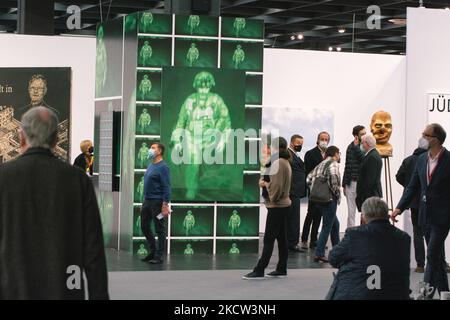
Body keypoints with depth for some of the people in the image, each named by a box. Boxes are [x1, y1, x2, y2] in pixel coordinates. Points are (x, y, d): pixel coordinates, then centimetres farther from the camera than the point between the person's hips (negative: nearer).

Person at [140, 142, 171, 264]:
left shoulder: (162, 167, -13)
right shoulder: (151, 166, 14)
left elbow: (166, 187, -17)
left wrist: (165, 205, -22)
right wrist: (145, 199, 19)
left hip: (157, 202, -9)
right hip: (147, 201, 9)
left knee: (159, 229, -2)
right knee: (145, 227, 13)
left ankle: (159, 256, 3)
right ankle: (152, 251, 25)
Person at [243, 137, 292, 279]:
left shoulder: (278, 163, -17)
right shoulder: (286, 162, 14)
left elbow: (276, 186, -22)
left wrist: (265, 184, -5)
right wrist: (266, 183, 3)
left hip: (277, 206, -10)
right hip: (284, 204, 10)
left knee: (268, 239, -8)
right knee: (281, 238, 12)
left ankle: (259, 270, -7)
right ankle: (281, 269, 16)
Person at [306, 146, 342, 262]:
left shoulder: (320, 165, 14)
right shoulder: (333, 164, -9)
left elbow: (309, 179, 11)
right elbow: (333, 177, -26)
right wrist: (337, 193, -12)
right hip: (329, 199, -8)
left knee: (335, 223, 21)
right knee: (327, 227, -3)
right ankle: (319, 254, -5)